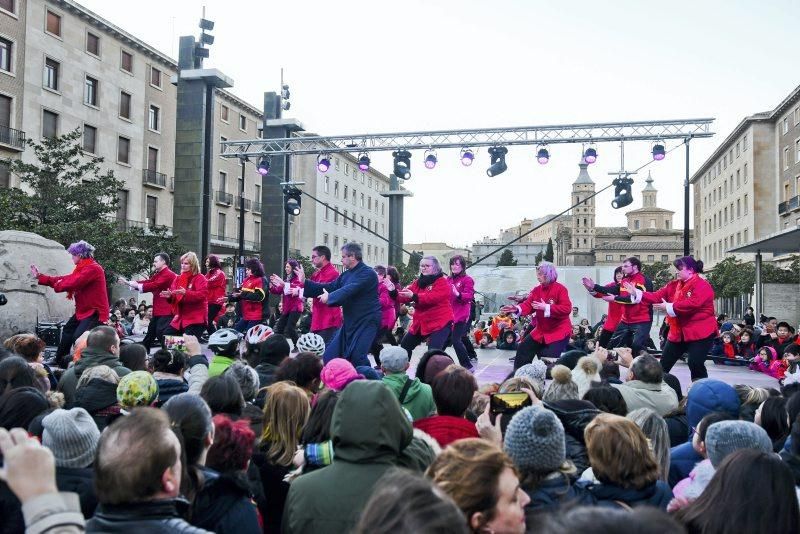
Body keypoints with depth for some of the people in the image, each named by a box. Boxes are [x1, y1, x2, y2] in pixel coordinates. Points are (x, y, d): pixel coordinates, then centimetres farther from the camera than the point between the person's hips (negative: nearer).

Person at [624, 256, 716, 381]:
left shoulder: (702, 285, -15)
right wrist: (636, 293, -7)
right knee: (664, 363, 10)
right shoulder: (674, 285, 9)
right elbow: (657, 296, 4)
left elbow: (693, 304, -30)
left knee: (696, 364, -13)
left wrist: (668, 307, -24)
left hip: (700, 333, -8)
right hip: (678, 332, 8)